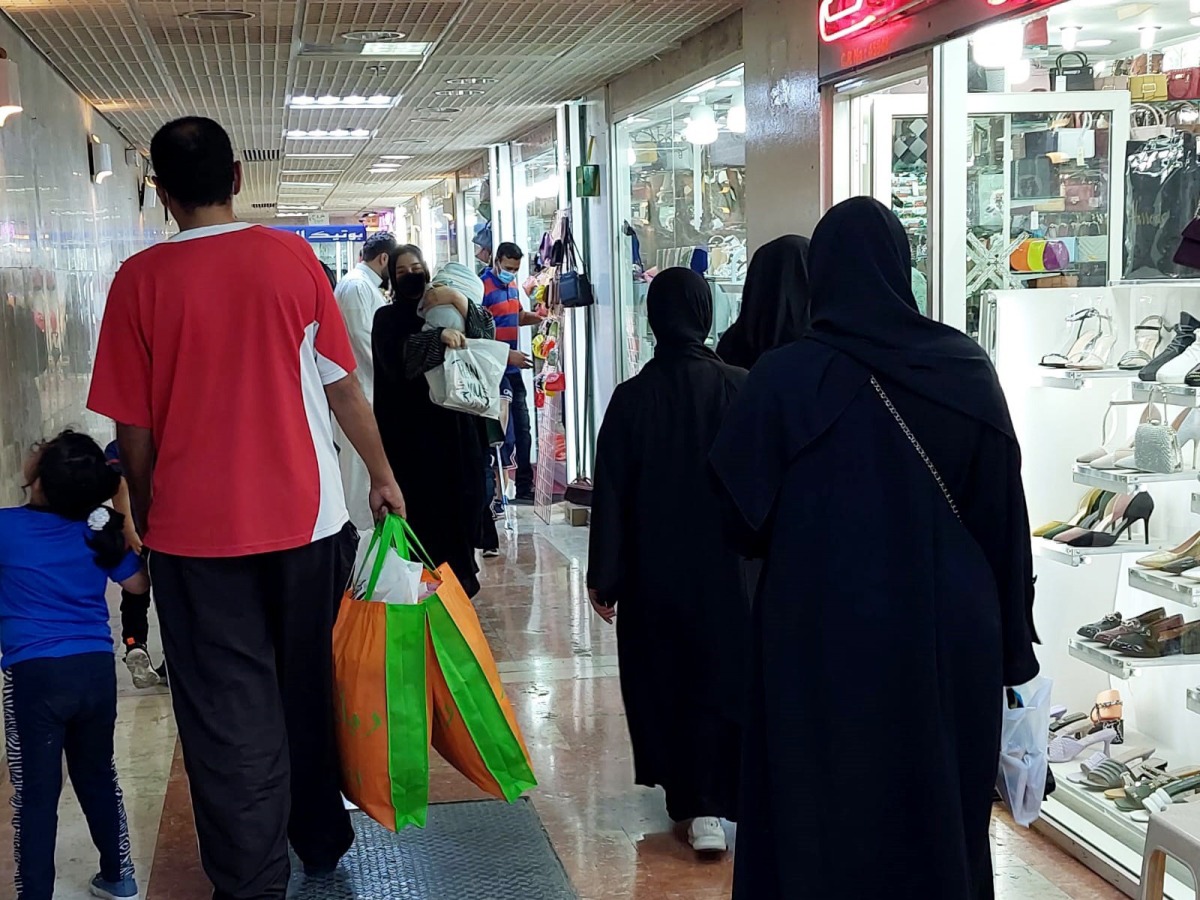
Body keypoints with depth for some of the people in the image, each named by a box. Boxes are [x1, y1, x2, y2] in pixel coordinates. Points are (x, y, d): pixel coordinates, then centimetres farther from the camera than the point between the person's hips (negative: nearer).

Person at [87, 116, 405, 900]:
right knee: (307, 686, 19)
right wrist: (383, 475, 13)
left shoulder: (141, 280, -7)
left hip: (197, 529, -2)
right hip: (304, 514, 2)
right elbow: (343, 386, 1)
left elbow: (133, 426, -4)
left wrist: (144, 513, 11)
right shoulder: (292, 258, -3)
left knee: (230, 713, 7)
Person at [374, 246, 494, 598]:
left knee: (460, 499, 3)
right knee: (421, 504, -6)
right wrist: (438, 337, -30)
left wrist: (463, 305, -20)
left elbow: (488, 332, -3)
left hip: (455, 423, 3)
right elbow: (397, 357, -17)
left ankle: (459, 579, 14)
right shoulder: (388, 318, 3)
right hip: (411, 428, -3)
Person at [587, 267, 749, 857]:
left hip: (654, 571, 0)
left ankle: (685, 798, 23)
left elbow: (611, 493, -7)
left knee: (662, 681, 14)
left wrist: (603, 578, 1)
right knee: (721, 676, 9)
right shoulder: (740, 389, -9)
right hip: (726, 566, 0)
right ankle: (711, 804, 1)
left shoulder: (632, 397, -10)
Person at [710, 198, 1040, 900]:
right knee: (944, 811, 17)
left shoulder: (787, 377, -11)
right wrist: (1014, 645, 8)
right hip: (952, 635, 3)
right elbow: (1007, 516, 0)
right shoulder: (966, 370, -4)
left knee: (833, 815, 11)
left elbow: (742, 521, -5)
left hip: (827, 639, -2)